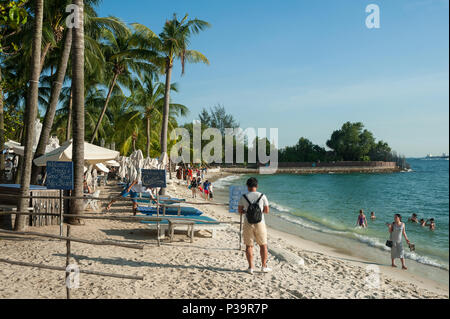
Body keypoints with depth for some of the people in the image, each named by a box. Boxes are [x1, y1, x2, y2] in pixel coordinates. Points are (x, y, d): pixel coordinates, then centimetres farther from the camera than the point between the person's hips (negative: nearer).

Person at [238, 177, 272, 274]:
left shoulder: (243, 197, -4)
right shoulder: (262, 196, -5)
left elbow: (240, 211, 3)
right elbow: (267, 211, 0)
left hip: (248, 224, 0)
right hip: (260, 223, 0)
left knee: (249, 246, 9)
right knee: (263, 245, 14)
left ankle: (251, 267, 10)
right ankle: (264, 266, 19)